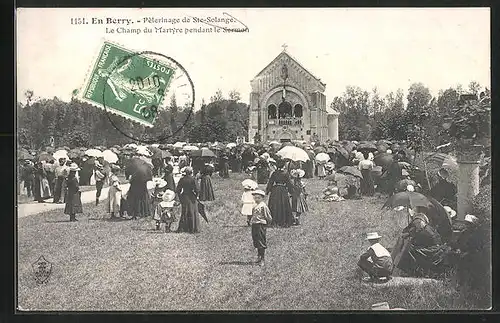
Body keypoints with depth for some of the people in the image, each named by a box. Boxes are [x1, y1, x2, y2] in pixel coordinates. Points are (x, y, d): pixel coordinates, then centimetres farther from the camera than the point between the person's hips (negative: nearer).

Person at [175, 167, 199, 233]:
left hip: (184, 198, 4)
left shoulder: (182, 179, 1)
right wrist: (196, 196, -1)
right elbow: (196, 189, -16)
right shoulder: (193, 179, -11)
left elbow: (177, 190, 1)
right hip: (191, 198, -4)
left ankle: (181, 228, 14)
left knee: (184, 213, 14)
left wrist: (180, 197, 12)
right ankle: (193, 229, 7)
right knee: (192, 213, 6)